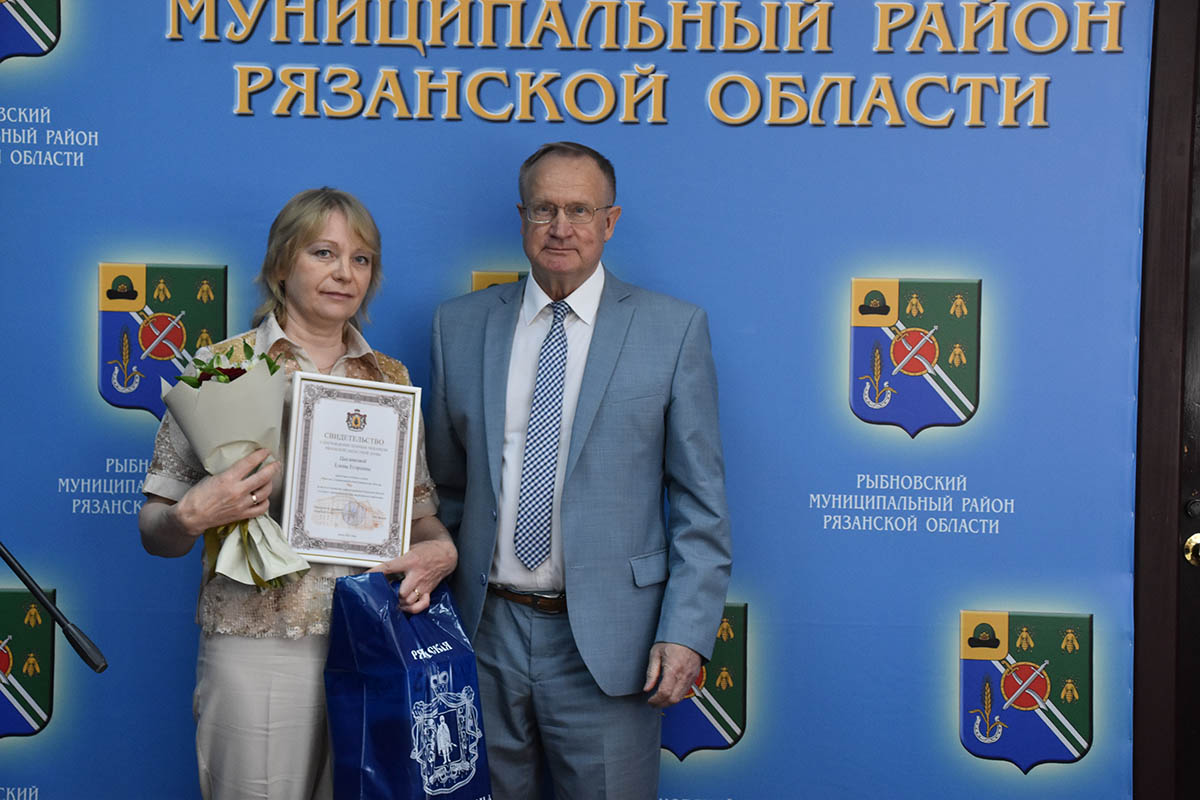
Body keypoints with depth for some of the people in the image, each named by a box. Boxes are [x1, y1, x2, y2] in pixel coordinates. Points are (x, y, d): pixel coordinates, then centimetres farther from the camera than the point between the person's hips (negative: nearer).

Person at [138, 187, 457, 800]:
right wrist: (193, 516, -21)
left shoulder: (390, 378, 10)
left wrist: (439, 549, -7)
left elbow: (420, 508, 14)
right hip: (259, 651, -3)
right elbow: (155, 531, 1)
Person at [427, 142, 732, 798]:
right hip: (483, 628, 3)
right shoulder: (459, 326, 6)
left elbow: (701, 502, -2)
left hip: (606, 642, -2)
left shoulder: (673, 329, -2)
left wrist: (686, 632, -9)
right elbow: (445, 482, 13)